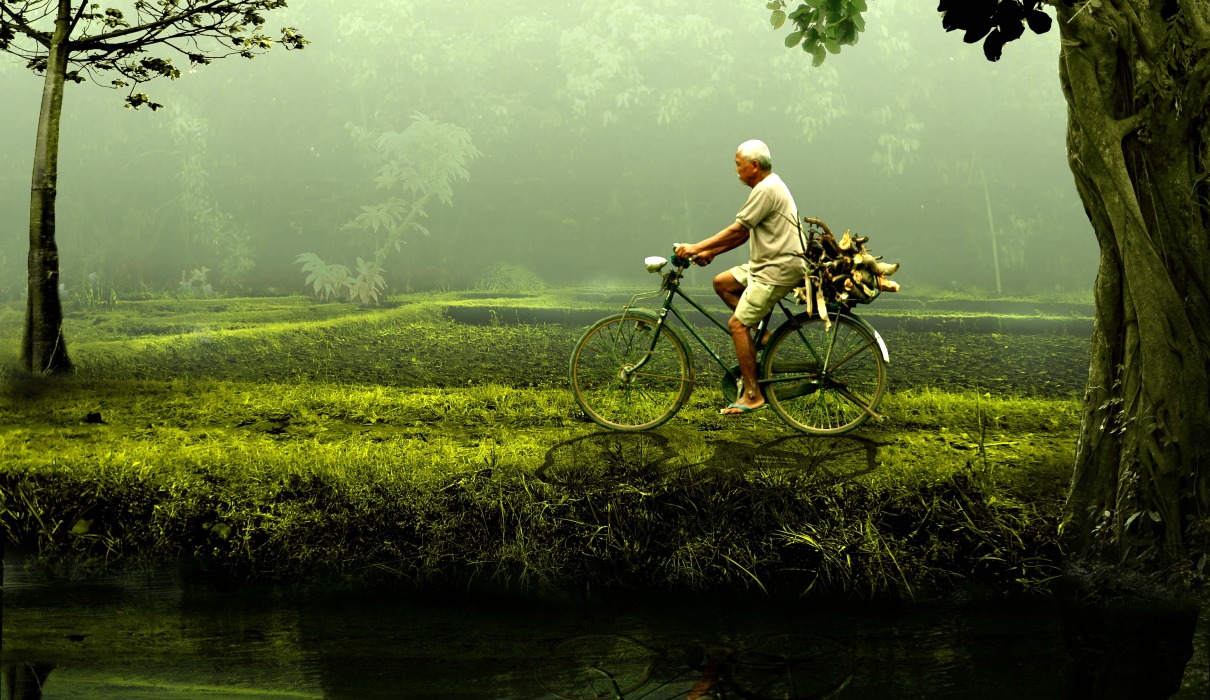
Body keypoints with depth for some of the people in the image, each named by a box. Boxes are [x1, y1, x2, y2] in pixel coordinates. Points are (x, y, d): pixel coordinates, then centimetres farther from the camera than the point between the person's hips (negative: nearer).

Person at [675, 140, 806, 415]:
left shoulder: (767, 189, -16)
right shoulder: (768, 187, 17)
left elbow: (737, 230, -18)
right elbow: (744, 234, 18)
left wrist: (697, 248, -14)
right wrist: (710, 252, 11)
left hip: (779, 269, -11)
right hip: (767, 265, 11)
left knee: (737, 324, -12)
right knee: (722, 282, 14)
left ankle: (752, 395, -10)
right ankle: (761, 333, 11)